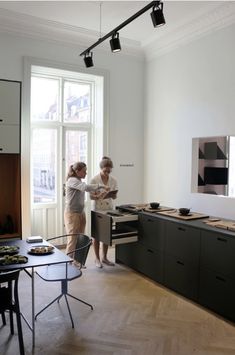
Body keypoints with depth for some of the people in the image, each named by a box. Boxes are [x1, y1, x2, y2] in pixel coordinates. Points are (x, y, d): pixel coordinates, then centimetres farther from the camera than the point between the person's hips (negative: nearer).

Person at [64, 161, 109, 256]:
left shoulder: (79, 181, 14)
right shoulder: (72, 180, -16)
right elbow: (86, 187, -31)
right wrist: (102, 186, -29)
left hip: (81, 213, 9)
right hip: (72, 213, -9)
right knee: (73, 240, -4)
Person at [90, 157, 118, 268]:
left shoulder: (113, 180, 1)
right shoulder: (94, 180, -10)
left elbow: (114, 197, 6)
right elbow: (91, 196, -8)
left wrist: (113, 195, -17)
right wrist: (99, 196, -28)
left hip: (109, 209, 4)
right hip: (97, 210, -4)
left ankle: (104, 257, 24)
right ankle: (97, 259, 16)